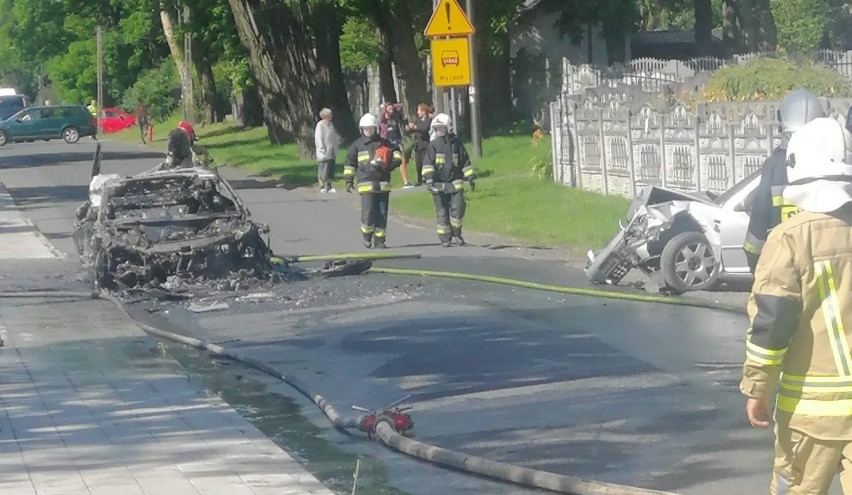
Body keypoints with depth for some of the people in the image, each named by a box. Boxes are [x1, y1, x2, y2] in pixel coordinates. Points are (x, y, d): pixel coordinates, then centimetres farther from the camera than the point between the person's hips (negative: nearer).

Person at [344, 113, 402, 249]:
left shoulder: (384, 143, 11)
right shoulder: (357, 145, 9)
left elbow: (396, 152, 18)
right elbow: (349, 163, 11)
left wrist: (393, 162, -3)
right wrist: (349, 180, 5)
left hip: (383, 184, 2)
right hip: (366, 184, -2)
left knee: (382, 214, 2)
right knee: (368, 212, -12)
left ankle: (379, 240, 11)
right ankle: (367, 236, 11)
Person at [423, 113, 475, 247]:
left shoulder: (456, 143, 8)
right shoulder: (433, 145, 4)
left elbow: (465, 161, 14)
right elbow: (428, 162, -6)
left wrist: (470, 178, 11)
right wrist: (428, 177, -20)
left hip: (455, 183, 1)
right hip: (438, 184, -1)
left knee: (457, 208, -9)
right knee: (442, 212, 1)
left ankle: (456, 233, 12)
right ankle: (445, 239, 9)